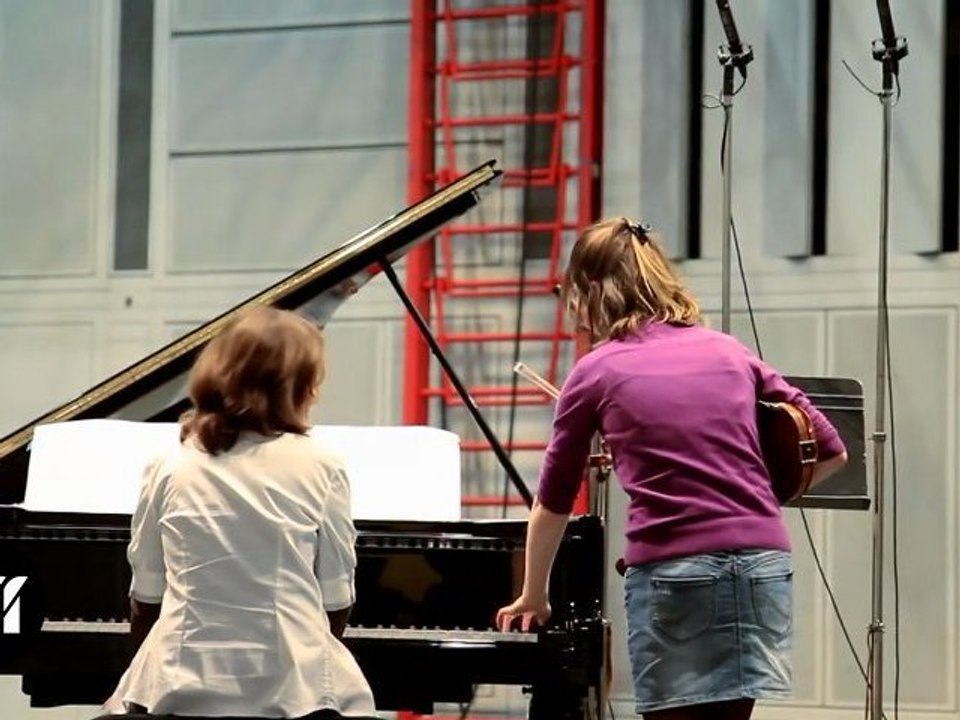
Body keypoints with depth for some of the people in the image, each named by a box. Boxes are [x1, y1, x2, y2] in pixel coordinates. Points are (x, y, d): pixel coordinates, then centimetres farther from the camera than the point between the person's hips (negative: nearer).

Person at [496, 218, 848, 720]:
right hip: (762, 562, 4)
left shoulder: (595, 372, 6)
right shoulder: (728, 352, 14)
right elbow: (830, 452, 16)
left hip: (672, 571, -4)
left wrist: (533, 596, 29)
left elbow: (553, 501, 16)